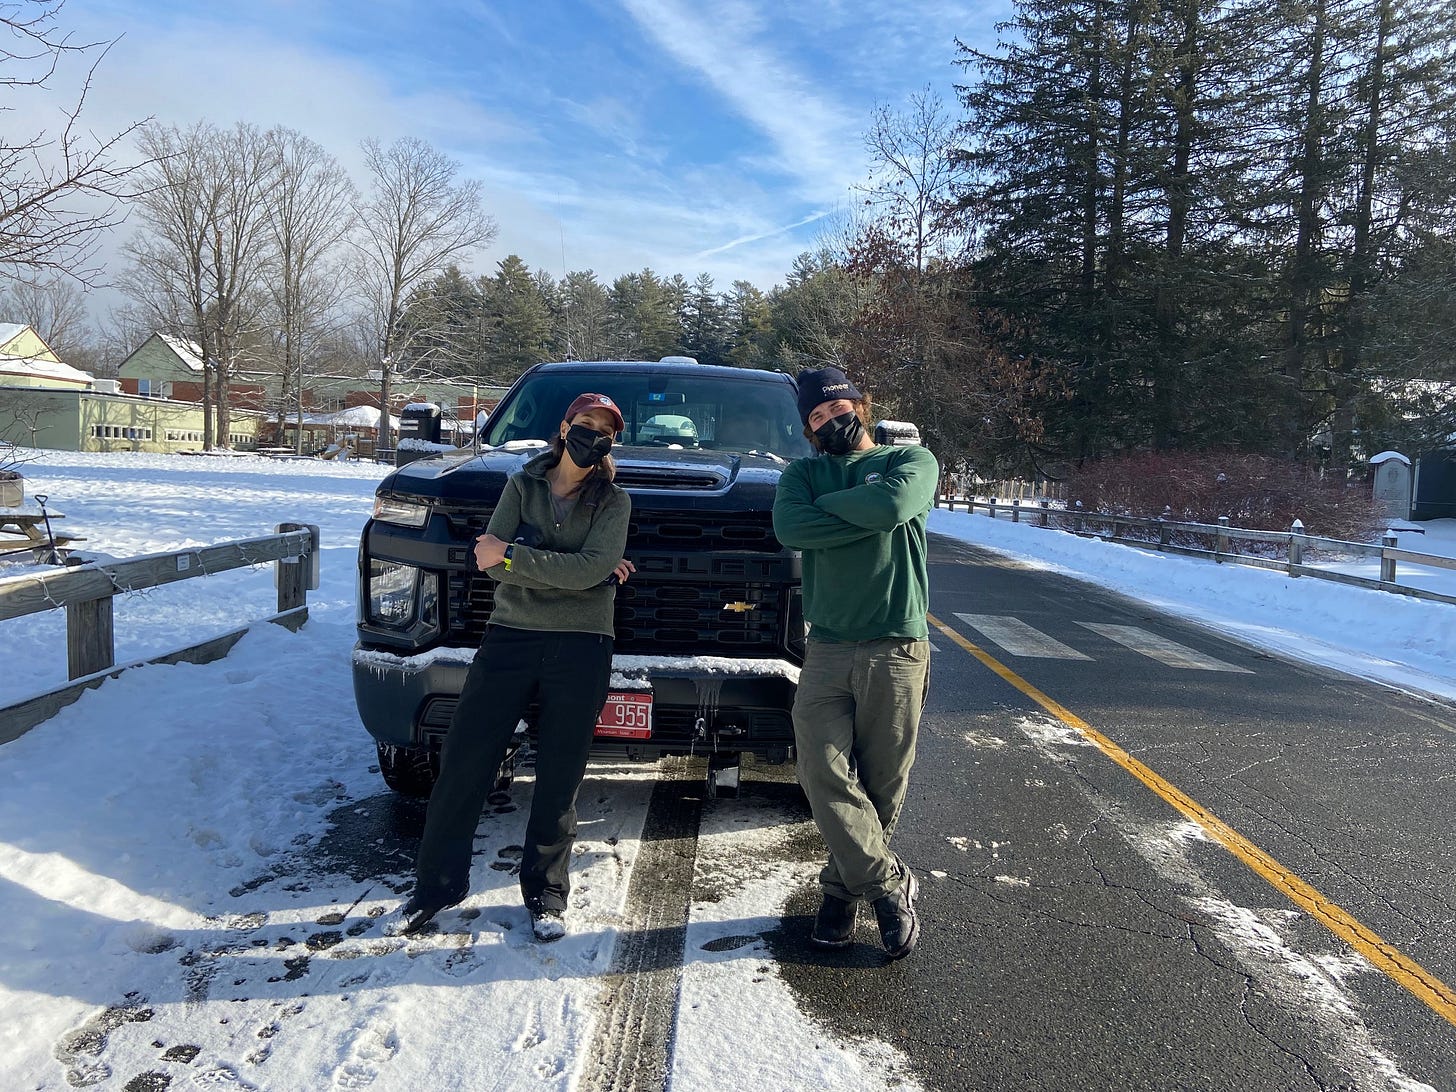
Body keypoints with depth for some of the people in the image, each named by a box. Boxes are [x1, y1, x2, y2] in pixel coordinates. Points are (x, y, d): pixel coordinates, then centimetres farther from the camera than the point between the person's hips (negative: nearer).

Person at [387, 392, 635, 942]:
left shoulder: (613, 501, 4)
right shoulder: (522, 485, 8)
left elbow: (590, 569, -13)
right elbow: (489, 560, -5)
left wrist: (513, 555, -16)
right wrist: (576, 570, -11)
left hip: (581, 649, -1)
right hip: (510, 638, 2)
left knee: (559, 779, 5)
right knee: (462, 762, 2)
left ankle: (546, 895, 21)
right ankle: (436, 885, 17)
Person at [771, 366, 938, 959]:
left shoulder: (912, 460, 8)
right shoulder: (803, 473, 15)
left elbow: (895, 503, -16)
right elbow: (789, 527, -8)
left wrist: (827, 505, -3)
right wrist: (867, 517, -9)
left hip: (896, 649, -2)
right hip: (826, 647, 2)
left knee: (881, 785, 3)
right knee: (823, 772, -9)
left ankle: (844, 886, 22)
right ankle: (889, 885, 6)